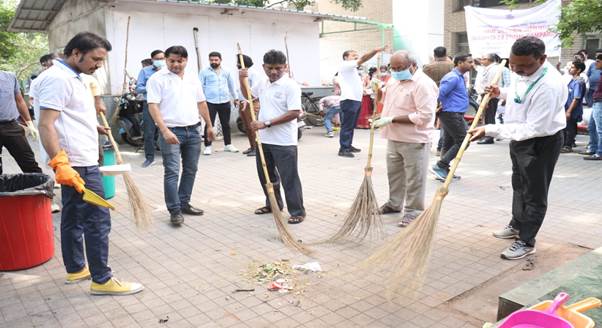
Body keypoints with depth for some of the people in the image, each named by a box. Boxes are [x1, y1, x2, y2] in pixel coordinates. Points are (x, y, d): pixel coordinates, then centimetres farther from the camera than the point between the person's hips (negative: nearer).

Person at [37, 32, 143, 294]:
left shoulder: (70, 77, 17)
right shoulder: (58, 78, -16)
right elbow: (46, 125, -23)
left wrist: (94, 127, 33)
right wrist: (59, 162, -29)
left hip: (79, 163, 10)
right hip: (77, 164, -10)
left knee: (73, 218, 16)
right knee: (98, 221, -5)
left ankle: (75, 269, 28)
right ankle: (101, 280, 4)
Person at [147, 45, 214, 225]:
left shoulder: (193, 79, 12)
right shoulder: (157, 79, -6)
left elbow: (201, 103, 19)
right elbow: (153, 106, -13)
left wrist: (209, 125, 18)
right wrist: (165, 131, -23)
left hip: (193, 131, 6)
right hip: (171, 131, -6)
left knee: (190, 170, 11)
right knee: (172, 172, -6)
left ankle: (184, 204, 23)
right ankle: (174, 211, 0)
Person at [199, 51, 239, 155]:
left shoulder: (226, 72, 10)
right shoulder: (204, 72, 0)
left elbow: (231, 85, 19)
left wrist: (235, 98, 21)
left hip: (225, 102, 3)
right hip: (210, 102, -3)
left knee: (226, 124, 12)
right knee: (209, 124, -3)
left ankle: (228, 144, 23)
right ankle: (208, 146, 5)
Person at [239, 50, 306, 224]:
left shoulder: (290, 86, -14)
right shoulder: (262, 83, 9)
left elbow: (294, 113, -22)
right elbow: (248, 95, 28)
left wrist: (266, 123, -23)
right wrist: (242, 81, 8)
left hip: (284, 142, -8)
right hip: (264, 139, 8)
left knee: (289, 178, 0)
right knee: (266, 175, 19)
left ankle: (297, 211, 11)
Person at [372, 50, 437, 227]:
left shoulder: (423, 84, -17)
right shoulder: (394, 81, 10)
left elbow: (424, 115, -25)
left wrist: (392, 119, -25)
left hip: (413, 141, -8)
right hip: (393, 138, 9)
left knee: (414, 178, 2)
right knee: (394, 172, 21)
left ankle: (413, 210, 15)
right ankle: (394, 203, 37)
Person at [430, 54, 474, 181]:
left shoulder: (459, 77, 18)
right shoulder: (453, 77, -16)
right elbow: (439, 93, -22)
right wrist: (440, 106, -10)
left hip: (452, 114, 10)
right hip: (452, 114, -10)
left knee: (448, 143, 12)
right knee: (463, 141, -9)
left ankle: (444, 171, 18)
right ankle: (439, 166, -8)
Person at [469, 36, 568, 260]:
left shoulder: (548, 86, -33)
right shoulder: (520, 71, -7)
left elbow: (534, 128, -33)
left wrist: (490, 130, -35)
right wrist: (501, 92, -4)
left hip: (541, 142, -9)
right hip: (520, 137, 9)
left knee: (534, 194, 3)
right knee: (519, 185, 24)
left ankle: (526, 242, 18)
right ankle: (517, 226, 44)